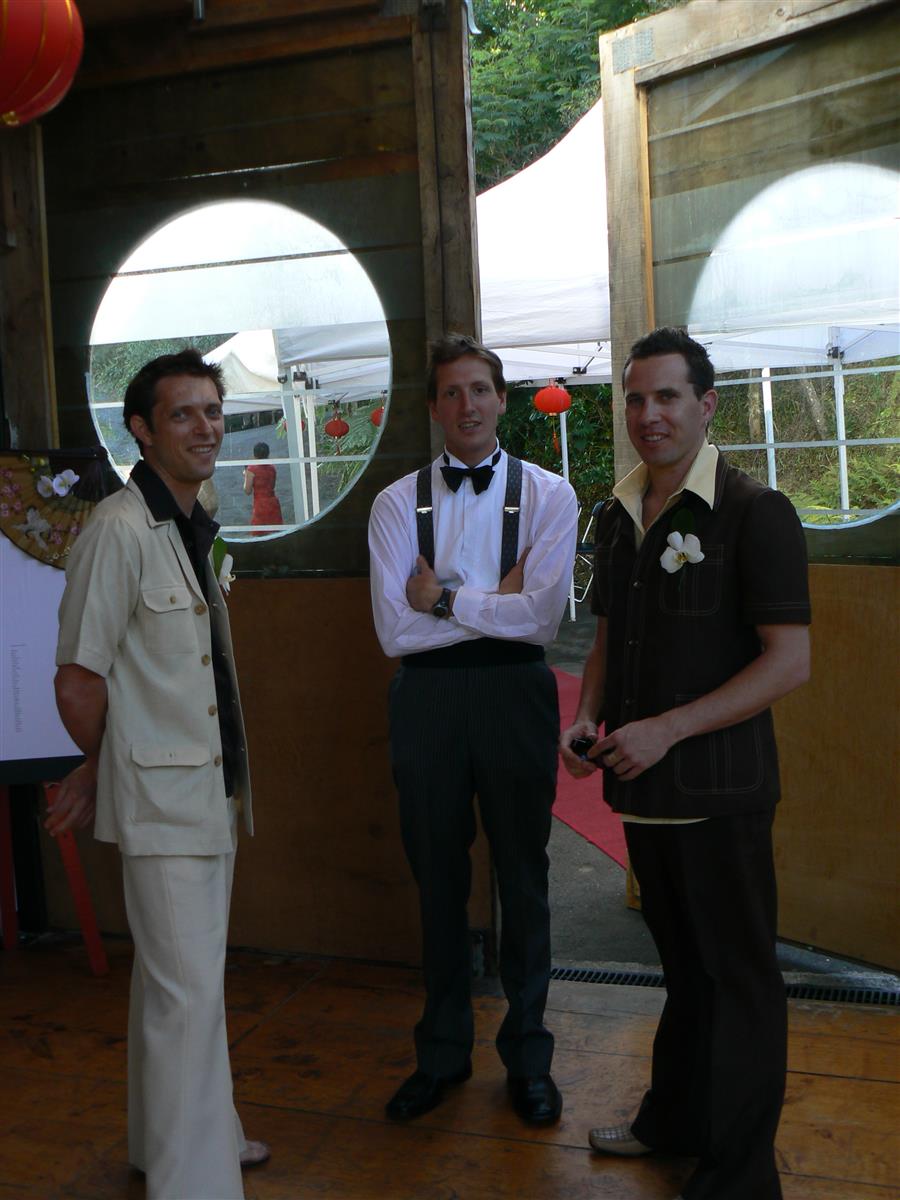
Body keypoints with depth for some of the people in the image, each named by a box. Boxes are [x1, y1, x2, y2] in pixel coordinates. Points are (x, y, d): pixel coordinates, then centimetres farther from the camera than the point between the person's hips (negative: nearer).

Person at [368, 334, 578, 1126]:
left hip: (515, 692, -1)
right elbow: (395, 630, -9)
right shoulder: (398, 502, 1)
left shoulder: (548, 495, -1)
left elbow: (542, 616, -14)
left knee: (523, 875, 11)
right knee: (439, 877, 13)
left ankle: (528, 1055, 31)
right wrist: (495, 603, -10)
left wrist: (445, 598, -11)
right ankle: (444, 1053, 32)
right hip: (427, 697, 1)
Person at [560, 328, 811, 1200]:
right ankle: (674, 1120, 38)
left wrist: (667, 729, -19)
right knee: (682, 962, 20)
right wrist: (588, 717, 0)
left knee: (737, 975, 7)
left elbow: (789, 661, -15)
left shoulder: (754, 511, -11)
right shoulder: (617, 517, 9)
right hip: (640, 784, 6)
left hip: (719, 787, -6)